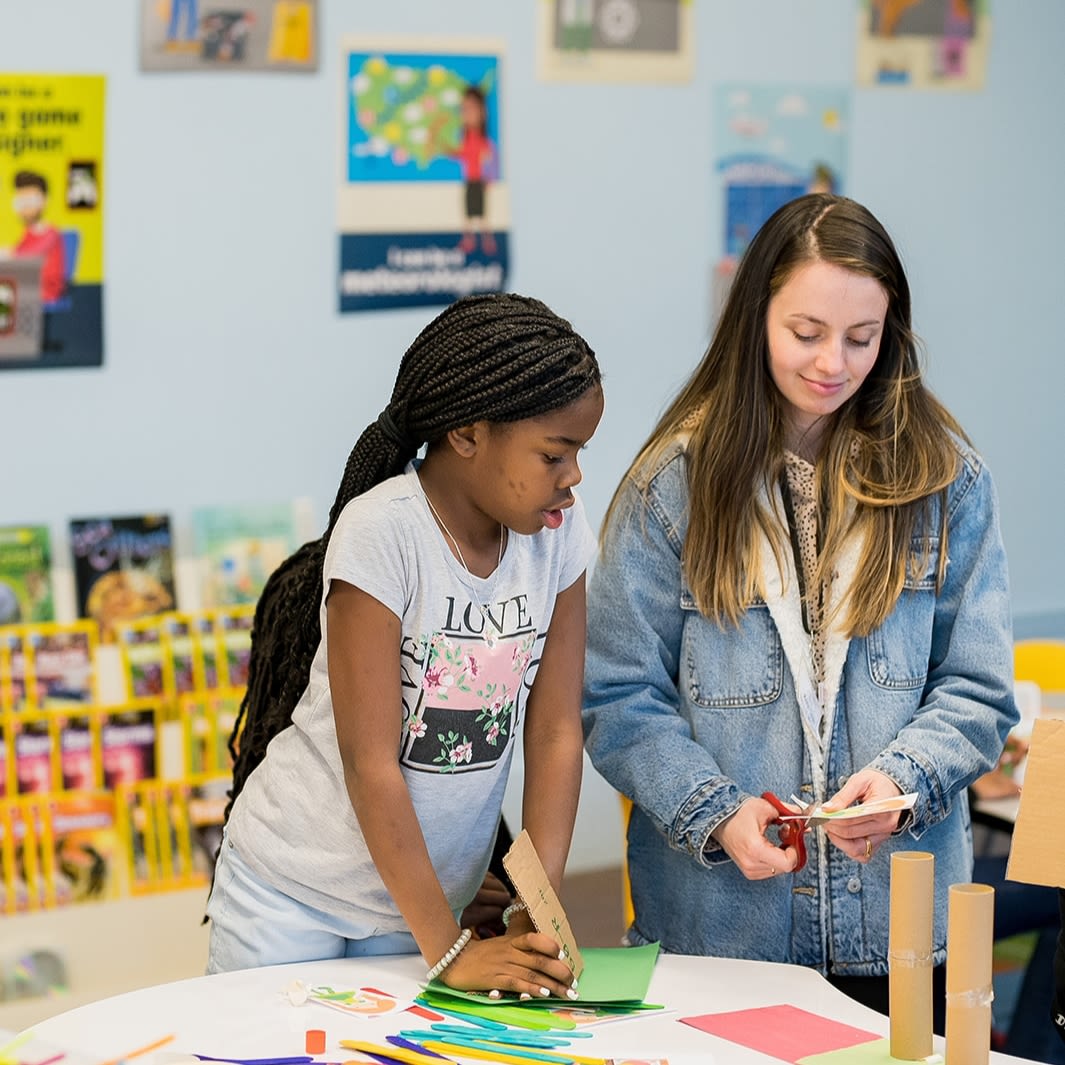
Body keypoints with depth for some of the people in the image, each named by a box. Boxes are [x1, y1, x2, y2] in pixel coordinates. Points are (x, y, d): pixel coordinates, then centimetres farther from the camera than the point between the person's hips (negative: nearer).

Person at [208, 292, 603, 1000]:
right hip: (295, 895, -4)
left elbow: (555, 731, -4)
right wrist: (449, 950, -23)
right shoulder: (383, 532, -23)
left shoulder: (560, 532, -6)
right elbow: (370, 761, -23)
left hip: (426, 889, 4)